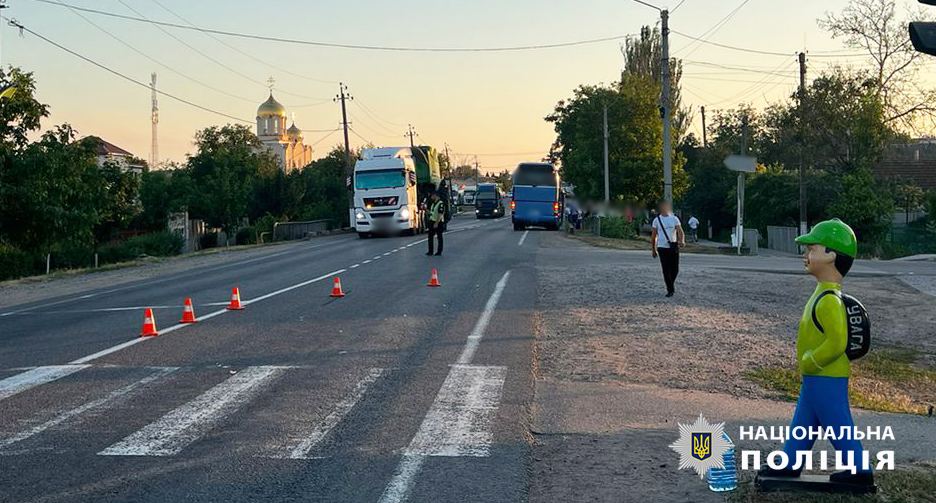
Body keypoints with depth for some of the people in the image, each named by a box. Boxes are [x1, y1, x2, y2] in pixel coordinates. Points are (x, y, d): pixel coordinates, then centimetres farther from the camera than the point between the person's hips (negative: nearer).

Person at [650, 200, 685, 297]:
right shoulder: (656, 220, 3)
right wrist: (653, 249, 7)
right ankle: (670, 290, 2)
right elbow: (653, 236, 8)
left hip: (673, 247, 1)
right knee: (666, 270, -5)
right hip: (662, 247, -1)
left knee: (675, 270, 3)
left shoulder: (674, 219, 3)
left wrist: (682, 241, -29)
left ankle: (671, 284, 31)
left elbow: (680, 231, -8)